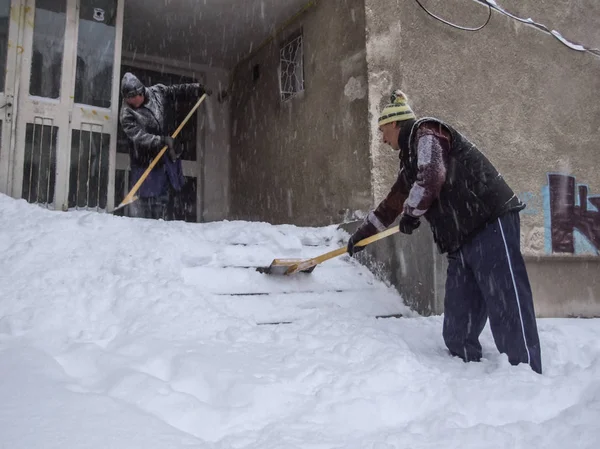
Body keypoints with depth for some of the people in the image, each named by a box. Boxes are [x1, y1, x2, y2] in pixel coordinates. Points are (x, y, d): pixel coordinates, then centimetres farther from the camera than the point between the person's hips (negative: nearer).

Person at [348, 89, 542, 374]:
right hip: (462, 239, 9)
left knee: (508, 308, -12)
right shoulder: (410, 158, 26)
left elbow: (431, 178, -20)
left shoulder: (425, 132, -1)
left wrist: (411, 214, -4)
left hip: (491, 224, -9)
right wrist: (361, 234, 43)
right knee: (457, 326, 5)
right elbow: (391, 204, 36)